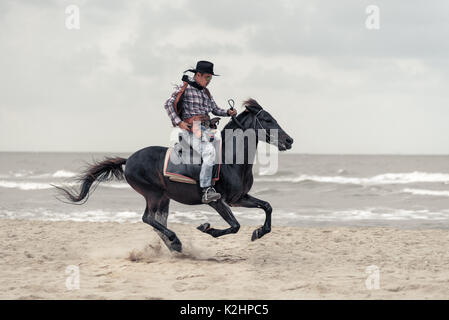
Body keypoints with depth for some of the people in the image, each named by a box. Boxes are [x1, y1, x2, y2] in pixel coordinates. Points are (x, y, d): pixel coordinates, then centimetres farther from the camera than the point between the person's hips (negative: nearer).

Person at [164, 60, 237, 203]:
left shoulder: (206, 92, 21)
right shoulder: (185, 88, -2)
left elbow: (215, 110, 26)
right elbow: (168, 104, -8)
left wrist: (228, 112, 5)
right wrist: (178, 122, -17)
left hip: (204, 129, 9)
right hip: (191, 129, -9)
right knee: (209, 151, -30)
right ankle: (206, 191, -34)